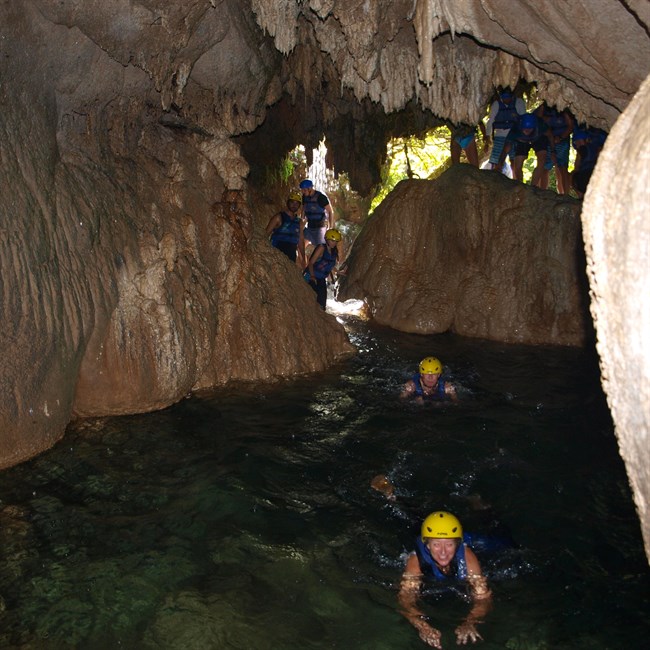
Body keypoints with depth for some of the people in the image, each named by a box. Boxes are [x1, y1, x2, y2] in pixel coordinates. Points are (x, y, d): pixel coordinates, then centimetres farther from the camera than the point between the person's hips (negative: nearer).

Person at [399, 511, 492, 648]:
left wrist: (469, 623, -63)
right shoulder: (416, 560, -43)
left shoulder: (467, 556, -43)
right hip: (430, 587, 0)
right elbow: (406, 599, -48)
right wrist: (423, 626, -67)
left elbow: (483, 598, -44)